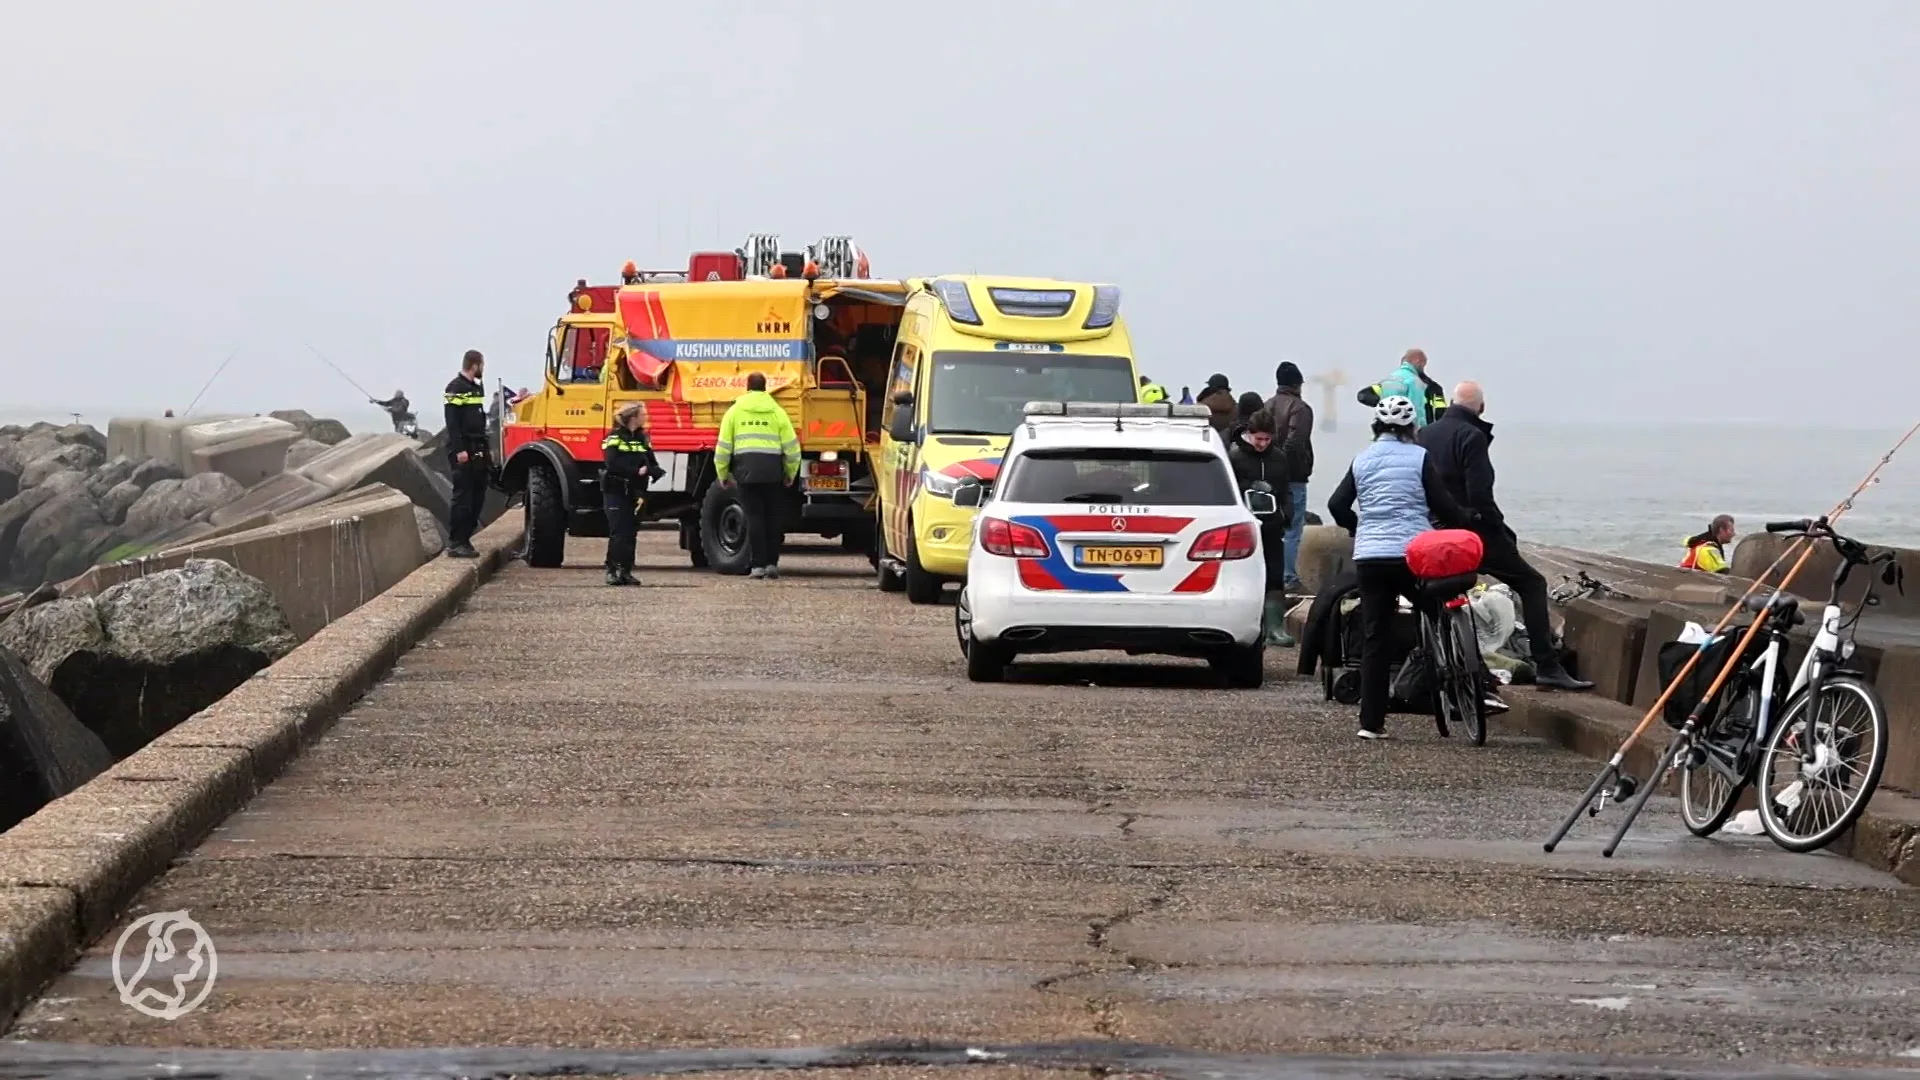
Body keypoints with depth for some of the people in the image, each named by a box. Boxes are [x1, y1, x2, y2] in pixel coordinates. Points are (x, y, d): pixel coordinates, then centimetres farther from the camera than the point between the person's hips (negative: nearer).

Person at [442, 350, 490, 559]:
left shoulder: (476, 388, 18)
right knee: (462, 497, -10)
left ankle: (464, 538, 14)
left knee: (477, 495, 8)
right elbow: (452, 423, -17)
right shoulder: (456, 388, -10)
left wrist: (485, 448, 21)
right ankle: (456, 544, -10)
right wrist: (459, 450, -23)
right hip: (463, 452, -9)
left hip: (477, 451, 9)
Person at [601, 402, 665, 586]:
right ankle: (612, 570, -6)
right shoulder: (615, 438, -7)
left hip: (634, 493, 6)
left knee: (630, 533, 6)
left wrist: (650, 471, -16)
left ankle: (626, 571, 11)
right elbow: (613, 464, -19)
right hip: (615, 492, -6)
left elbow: (652, 464, 7)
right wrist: (637, 471, -22)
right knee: (618, 532, -10)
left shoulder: (642, 438, 12)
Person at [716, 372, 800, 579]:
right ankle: (772, 563, 8)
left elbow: (723, 447, 7)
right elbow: (791, 447, 9)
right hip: (772, 468, 0)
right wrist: (790, 474, 23)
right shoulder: (777, 412, 10)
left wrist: (723, 474, 19)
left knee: (754, 516, 3)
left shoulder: (734, 411, 9)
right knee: (773, 517, 9)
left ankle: (757, 565, -1)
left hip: (746, 466, 0)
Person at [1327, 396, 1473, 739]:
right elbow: (1442, 505, -4)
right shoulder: (1418, 457, -2)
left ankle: (1371, 721, 1)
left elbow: (1337, 505, 8)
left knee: (1375, 639, 5)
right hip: (1411, 555, -4)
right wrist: (1465, 525, 13)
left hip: (1369, 557, 4)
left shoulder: (1362, 460, 10)